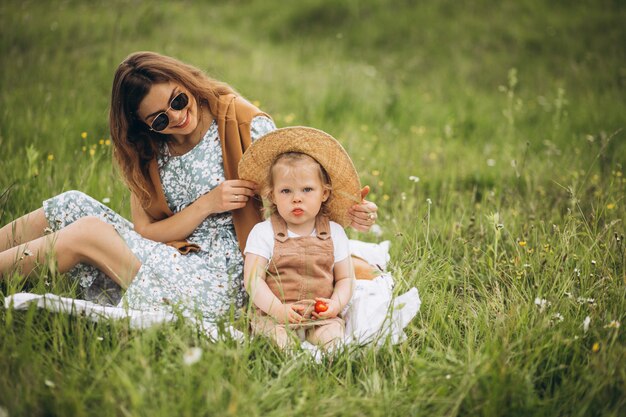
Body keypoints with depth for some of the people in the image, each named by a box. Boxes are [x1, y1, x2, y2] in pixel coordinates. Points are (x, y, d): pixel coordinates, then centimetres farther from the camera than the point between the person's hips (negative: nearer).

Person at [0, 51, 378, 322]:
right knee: (72, 206, -9)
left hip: (218, 284, -5)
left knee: (85, 231, -20)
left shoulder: (247, 127, -5)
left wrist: (347, 212, -19)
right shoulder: (147, 151, 8)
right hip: (165, 264, 6)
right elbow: (145, 233, 1)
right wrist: (206, 206, -13)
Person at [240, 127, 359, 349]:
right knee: (276, 337, -31)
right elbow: (253, 279, -4)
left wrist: (336, 304, -7)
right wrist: (277, 309, -18)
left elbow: (345, 278, 14)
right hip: (274, 316, -2)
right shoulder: (263, 233, 2)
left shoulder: (334, 233, 10)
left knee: (331, 335, -27)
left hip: (321, 317, 2)